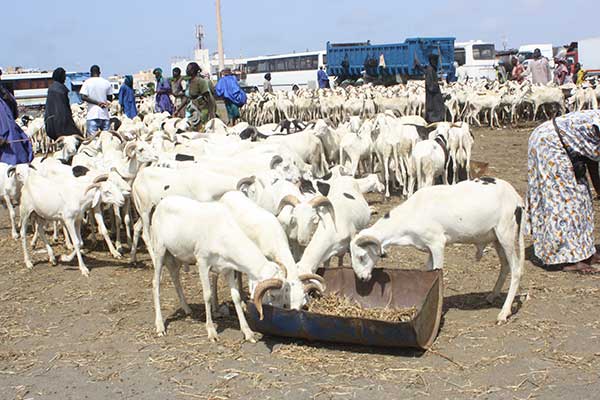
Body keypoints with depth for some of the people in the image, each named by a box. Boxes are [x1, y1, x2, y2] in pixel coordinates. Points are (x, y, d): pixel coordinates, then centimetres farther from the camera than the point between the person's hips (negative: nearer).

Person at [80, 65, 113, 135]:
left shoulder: (87, 82, 0)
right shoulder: (106, 82, 4)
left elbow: (83, 97, -10)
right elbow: (110, 99, 8)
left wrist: (97, 102, -8)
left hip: (92, 115, -2)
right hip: (104, 115, 2)